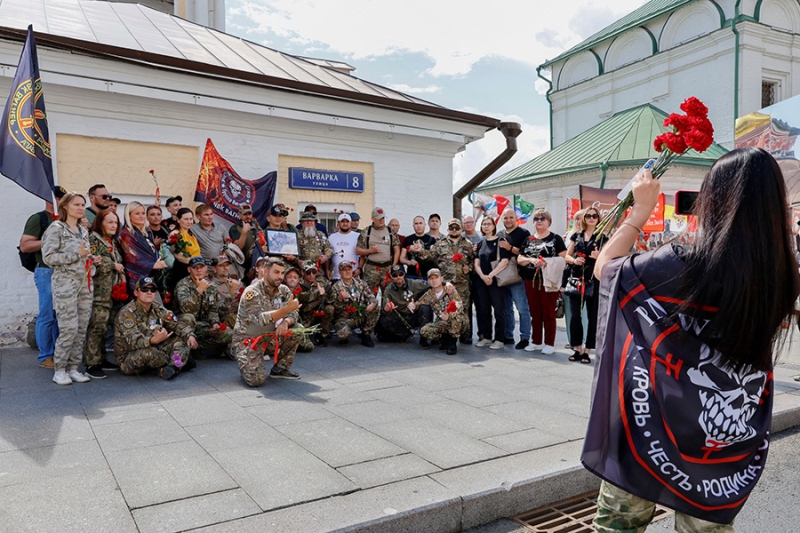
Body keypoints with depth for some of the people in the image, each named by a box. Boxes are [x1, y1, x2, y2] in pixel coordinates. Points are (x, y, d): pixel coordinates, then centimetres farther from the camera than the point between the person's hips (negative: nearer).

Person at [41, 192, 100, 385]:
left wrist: (92, 261, 7)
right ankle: (59, 370, 6)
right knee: (69, 329, -9)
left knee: (82, 329, 5)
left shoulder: (84, 231, 17)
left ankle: (73, 368, 14)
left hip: (85, 284, 7)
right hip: (65, 284, -7)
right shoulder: (56, 228, -4)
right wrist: (77, 254, -14)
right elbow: (48, 257, -11)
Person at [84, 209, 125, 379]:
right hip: (99, 292, -8)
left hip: (112, 291, 8)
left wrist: (122, 280, 10)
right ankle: (91, 364, -3)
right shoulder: (93, 240, -6)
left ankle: (102, 359, 19)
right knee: (97, 327, -9)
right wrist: (113, 266, -11)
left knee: (105, 326, 11)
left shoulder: (113, 242, 18)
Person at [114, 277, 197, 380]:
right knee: (148, 352, -39)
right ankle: (181, 361, -12)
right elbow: (133, 341, -33)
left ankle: (173, 367, -28)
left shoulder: (158, 308, 3)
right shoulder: (126, 313, -19)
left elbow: (176, 324, 4)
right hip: (127, 359, -7)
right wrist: (153, 340, -54)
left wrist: (189, 335, -18)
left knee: (181, 339, -5)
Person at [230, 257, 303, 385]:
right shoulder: (252, 293, -19)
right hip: (247, 340, -6)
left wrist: (285, 322, -26)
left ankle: (280, 369, 0)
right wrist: (287, 309, -42)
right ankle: (247, 364, 11)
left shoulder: (284, 290, 0)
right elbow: (261, 319, -33)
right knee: (257, 379, -25)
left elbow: (293, 314, -3)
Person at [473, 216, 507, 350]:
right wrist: (483, 276, -10)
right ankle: (486, 337, 18)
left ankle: (499, 339, 3)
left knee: (498, 310, -3)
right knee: (484, 310, 9)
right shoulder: (480, 244, 14)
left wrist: (491, 275, -17)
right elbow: (477, 264, 8)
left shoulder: (500, 241, -2)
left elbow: (504, 261, -12)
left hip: (496, 280, -5)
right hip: (482, 280, 5)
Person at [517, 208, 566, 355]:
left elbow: (563, 258, -7)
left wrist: (547, 262, -20)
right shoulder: (529, 240, 15)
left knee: (548, 313, 0)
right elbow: (519, 259, 10)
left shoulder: (555, 238, 1)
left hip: (548, 280, -5)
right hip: (530, 280, 5)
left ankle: (550, 344, 7)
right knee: (535, 313, 11)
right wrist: (531, 260, -10)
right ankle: (536, 341, 20)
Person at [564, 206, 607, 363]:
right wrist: (574, 260, -8)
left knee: (592, 317, 1)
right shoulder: (576, 236, 12)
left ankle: (587, 351, 7)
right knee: (574, 316, 1)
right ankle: (577, 349, 12)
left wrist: (599, 256, -20)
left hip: (594, 281, -3)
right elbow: (567, 256, 13)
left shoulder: (602, 237, 4)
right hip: (576, 280, 3)